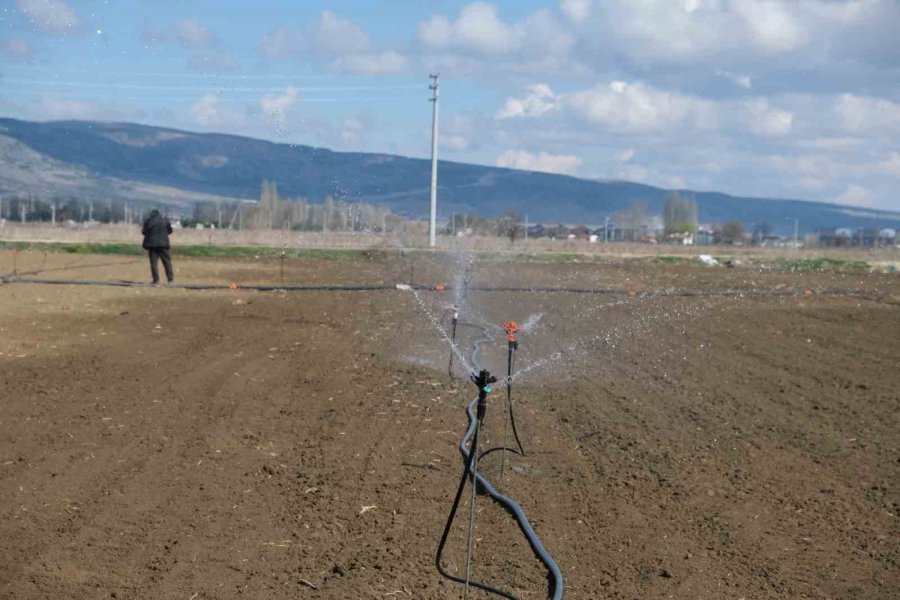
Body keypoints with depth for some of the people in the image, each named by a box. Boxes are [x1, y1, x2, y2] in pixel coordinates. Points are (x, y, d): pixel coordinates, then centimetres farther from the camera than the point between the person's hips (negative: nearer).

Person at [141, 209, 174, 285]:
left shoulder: (148, 221, -1)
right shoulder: (165, 220, 3)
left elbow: (144, 232, 2)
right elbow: (170, 230, 10)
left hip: (152, 244, -1)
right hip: (163, 243, 1)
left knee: (154, 262, 1)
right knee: (167, 261, 10)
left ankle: (156, 280, -5)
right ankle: (170, 279, 10)